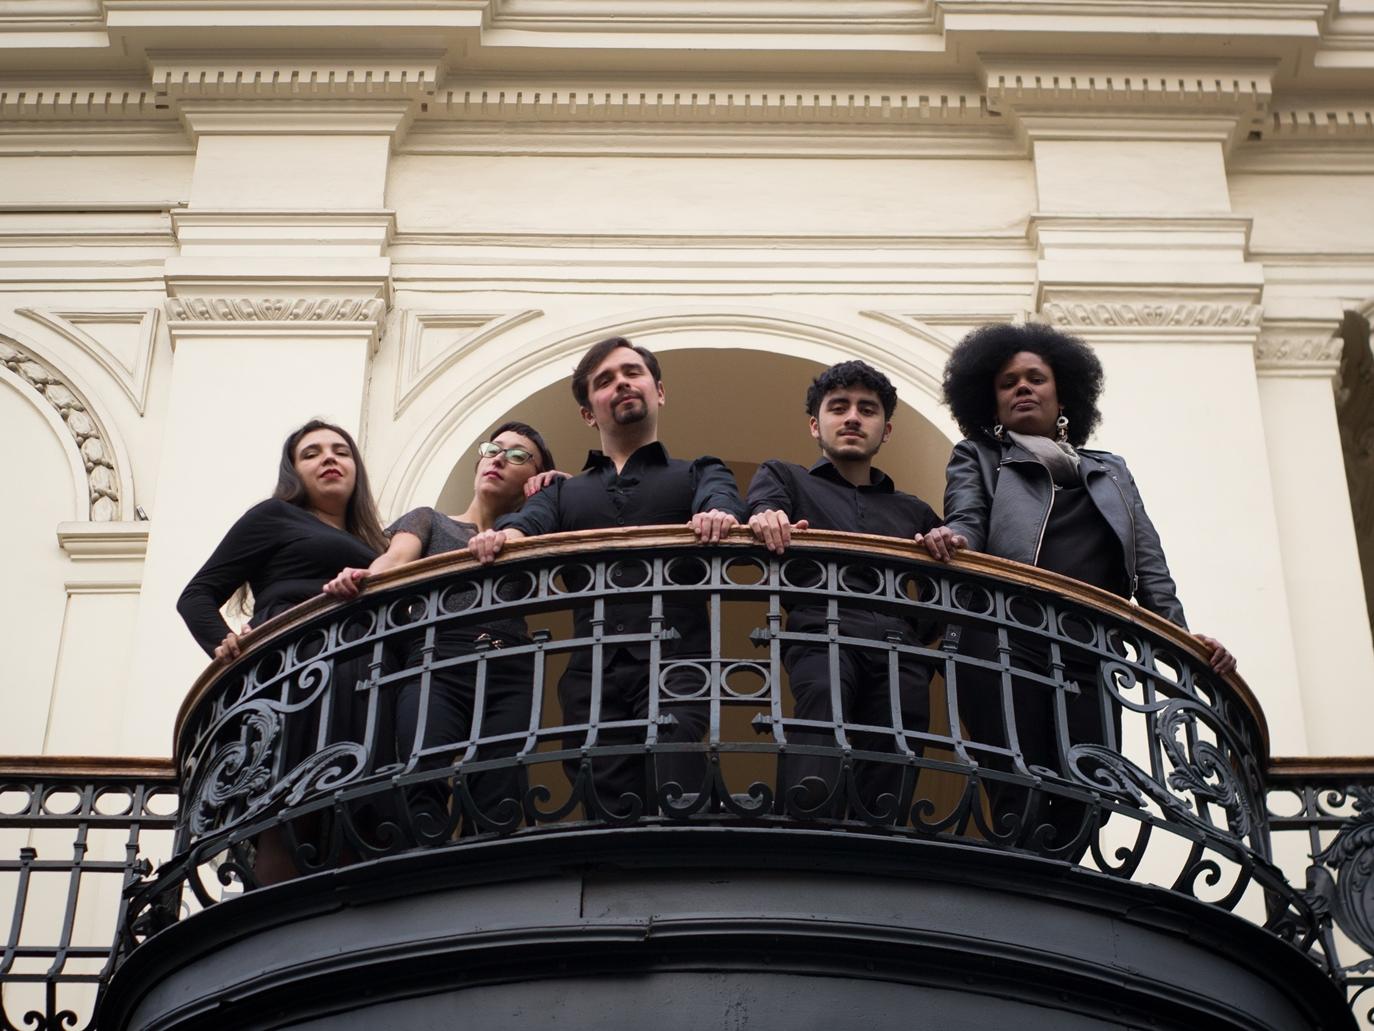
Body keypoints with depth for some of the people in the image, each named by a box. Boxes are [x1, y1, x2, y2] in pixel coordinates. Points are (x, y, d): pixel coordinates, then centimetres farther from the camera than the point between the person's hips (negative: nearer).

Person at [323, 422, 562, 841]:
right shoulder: (429, 521, 25)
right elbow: (397, 556, 3)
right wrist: (362, 576, -18)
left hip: (510, 677, 2)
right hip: (436, 667, -2)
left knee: (496, 814, -17)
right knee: (424, 802, -24)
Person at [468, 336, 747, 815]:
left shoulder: (696, 474, 20)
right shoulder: (564, 493, 26)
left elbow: (719, 497, -3)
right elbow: (532, 520, 5)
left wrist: (717, 514, -30)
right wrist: (505, 534, -22)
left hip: (673, 667, -2)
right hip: (592, 675, 3)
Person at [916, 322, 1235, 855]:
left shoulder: (1112, 472, 31)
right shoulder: (977, 458, 23)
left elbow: (1150, 565, 20)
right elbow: (966, 520, 3)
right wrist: (952, 540, -23)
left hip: (1089, 654, 3)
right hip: (1004, 643, -3)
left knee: (1083, 801, -12)